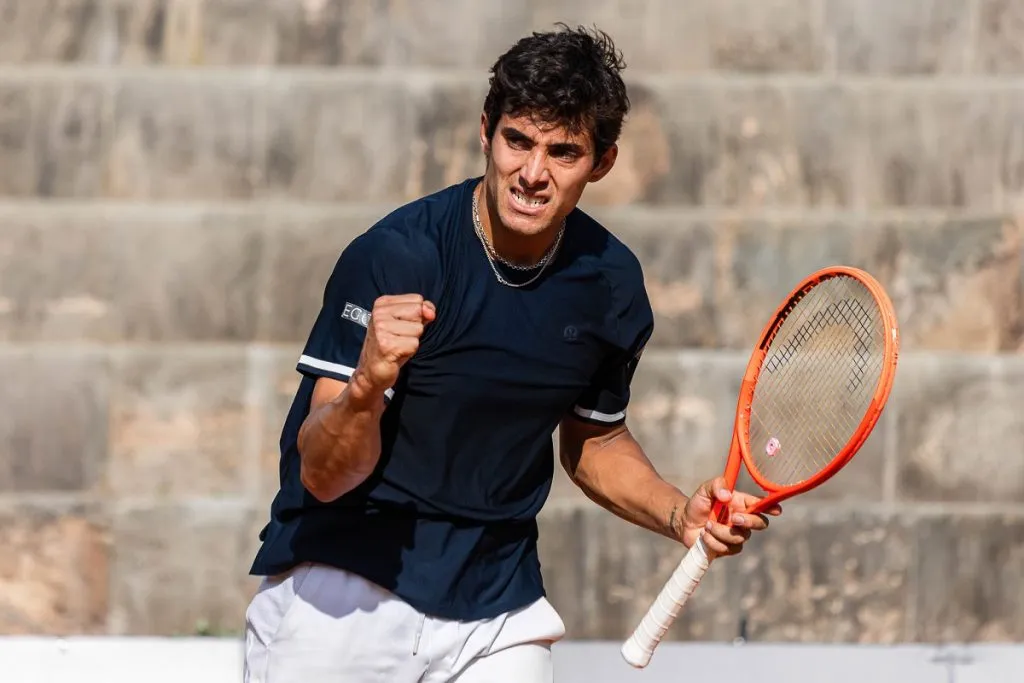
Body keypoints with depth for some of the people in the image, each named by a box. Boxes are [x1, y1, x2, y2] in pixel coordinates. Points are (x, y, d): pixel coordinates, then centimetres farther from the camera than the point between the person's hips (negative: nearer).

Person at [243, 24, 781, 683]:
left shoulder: (611, 283, -1)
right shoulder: (392, 255, -17)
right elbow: (324, 474, -20)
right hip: (342, 595, -4)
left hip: (498, 615, 4)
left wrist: (679, 514, 1)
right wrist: (367, 386, -39)